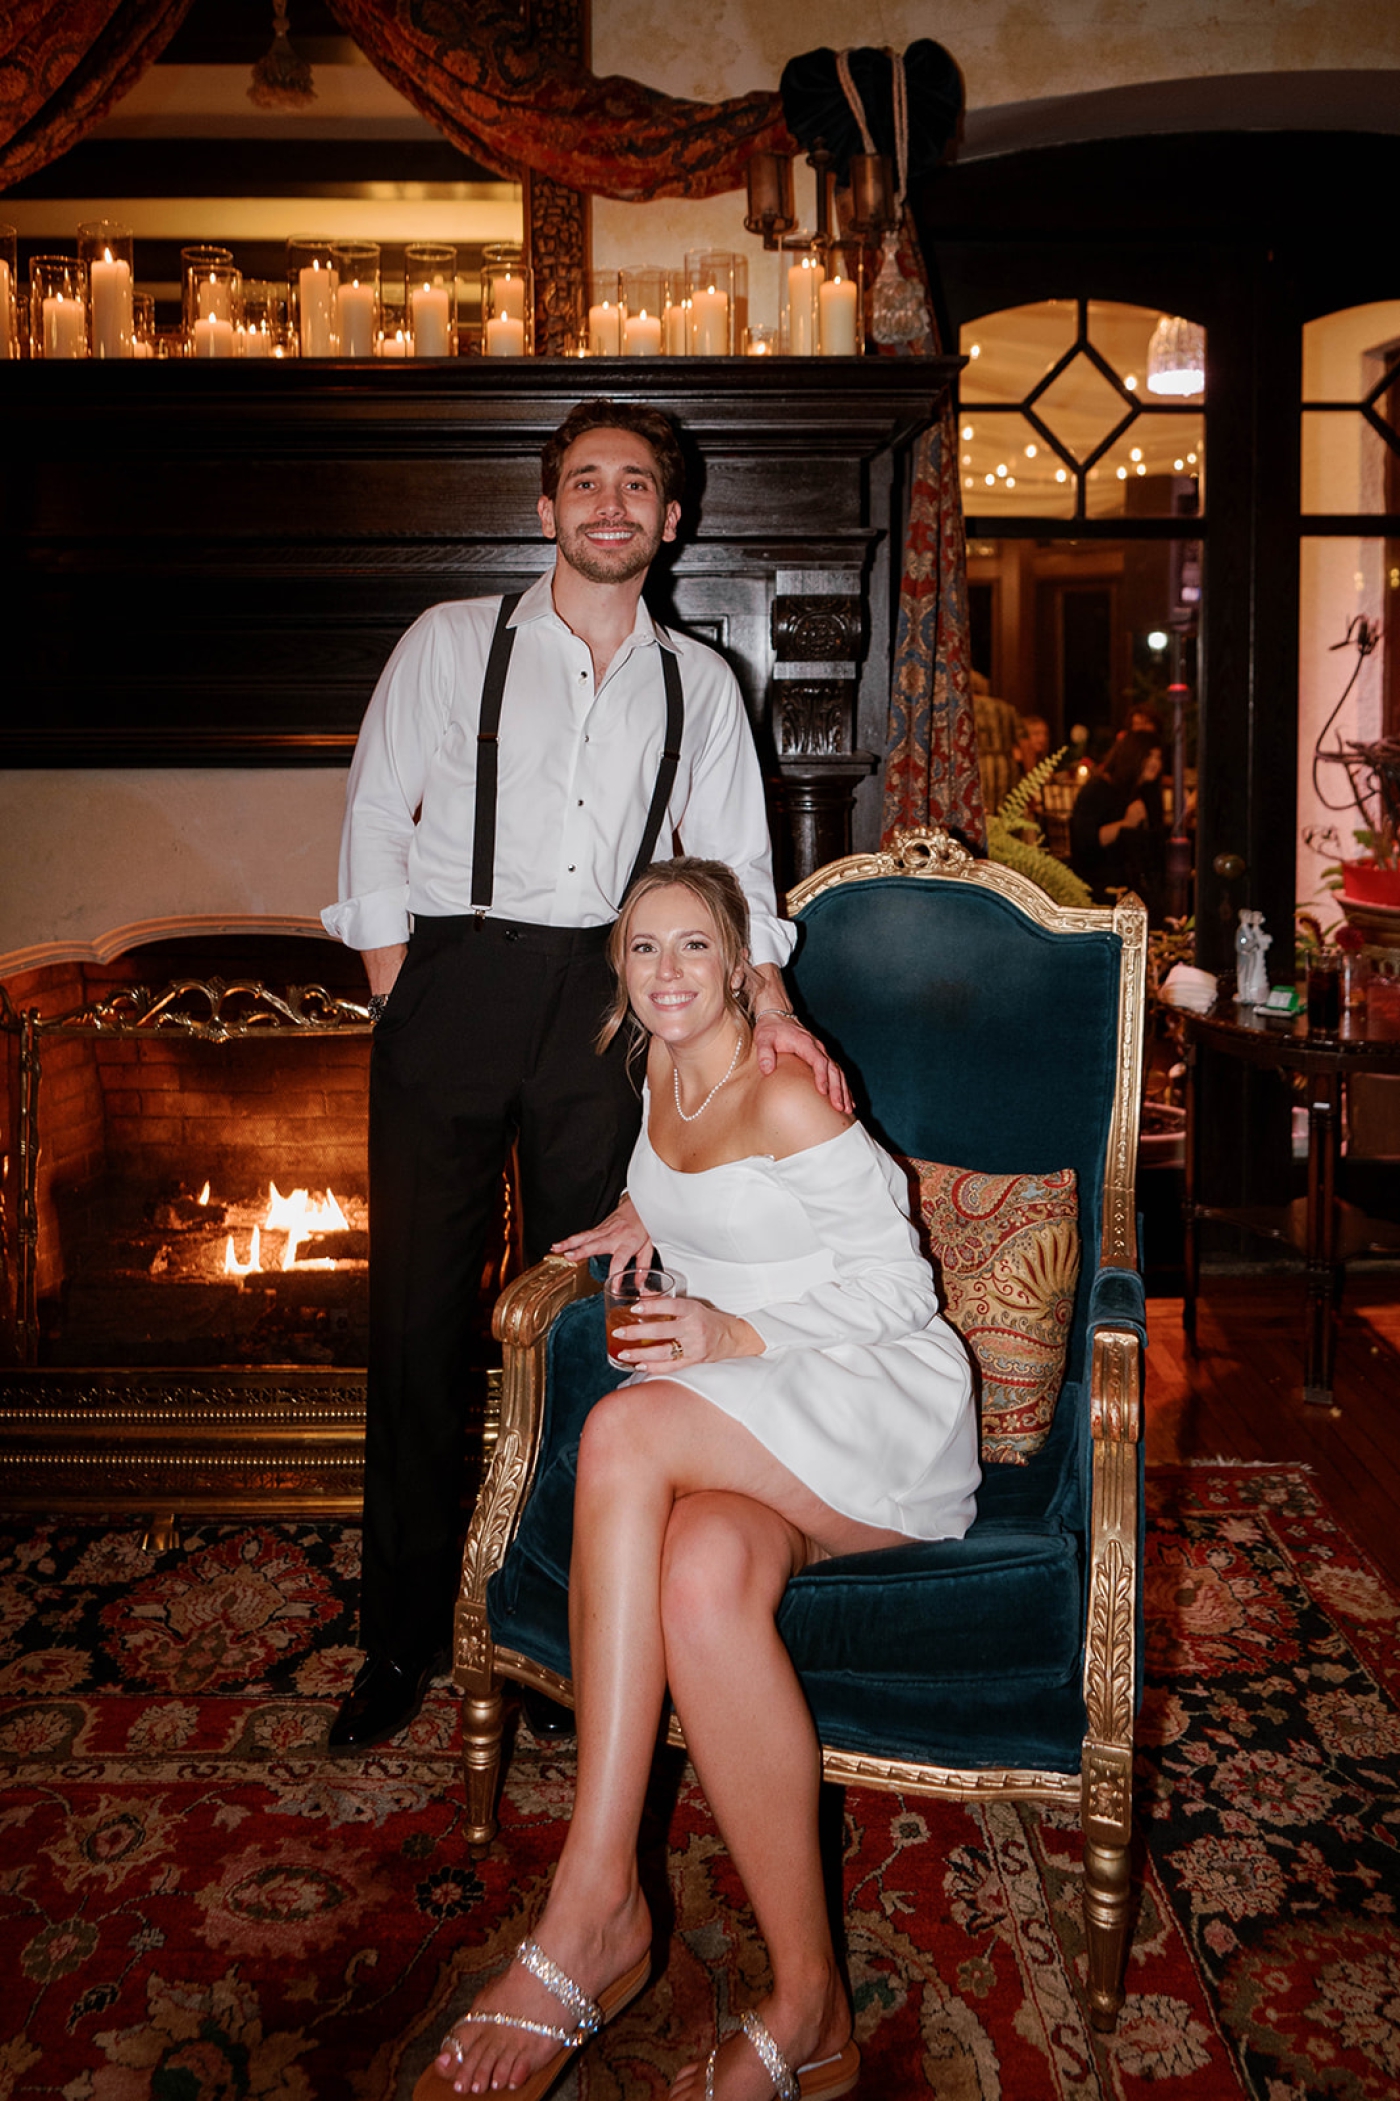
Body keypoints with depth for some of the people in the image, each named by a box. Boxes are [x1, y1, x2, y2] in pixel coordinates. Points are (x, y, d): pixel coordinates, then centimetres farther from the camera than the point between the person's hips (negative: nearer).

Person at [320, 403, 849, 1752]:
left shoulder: (696, 682, 14)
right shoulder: (453, 642, 8)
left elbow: (731, 858, 10)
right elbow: (375, 815, 7)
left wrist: (770, 1002, -6)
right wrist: (398, 994, -2)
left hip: (604, 997, 2)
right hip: (453, 980, -1)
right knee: (419, 1306, 0)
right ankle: (403, 1632, 14)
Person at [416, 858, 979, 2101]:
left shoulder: (787, 1096, -10)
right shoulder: (665, 1075, 13)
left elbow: (898, 1288, -8)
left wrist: (741, 1338, -18)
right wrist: (647, 1213, 15)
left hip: (880, 1403, -6)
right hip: (746, 1433, 6)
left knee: (623, 1431, -34)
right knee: (703, 1578, -32)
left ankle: (594, 1910, -27)